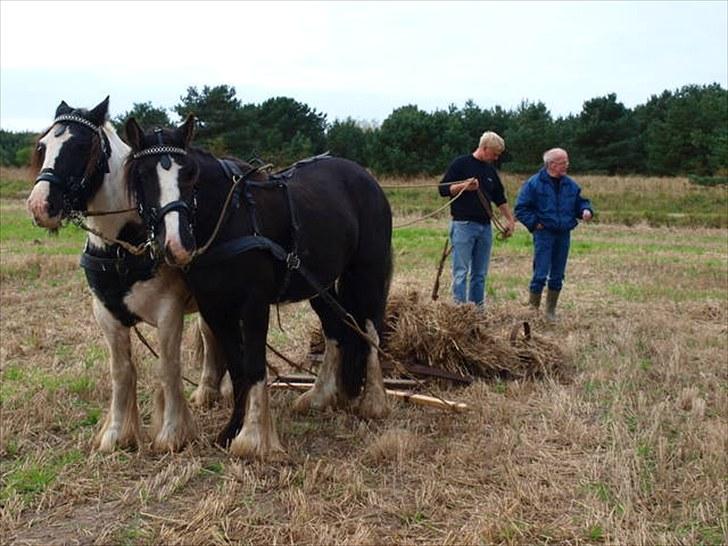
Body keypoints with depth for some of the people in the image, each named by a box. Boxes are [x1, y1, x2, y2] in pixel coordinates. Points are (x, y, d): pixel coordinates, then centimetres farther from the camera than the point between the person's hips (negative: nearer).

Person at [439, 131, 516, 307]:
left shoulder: (491, 170, 17)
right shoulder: (461, 164, -2)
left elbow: (500, 198, 25)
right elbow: (443, 189, -5)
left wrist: (510, 219, 20)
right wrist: (464, 186, -19)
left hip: (485, 226, 6)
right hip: (463, 225, -6)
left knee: (480, 273, 8)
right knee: (461, 272, -8)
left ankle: (478, 308, 14)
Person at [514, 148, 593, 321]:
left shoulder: (570, 184, 8)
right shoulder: (534, 183, -7)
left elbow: (579, 202, 20)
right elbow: (521, 208, -4)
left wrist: (586, 210, -1)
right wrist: (534, 223, -10)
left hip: (564, 235, 5)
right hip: (544, 234, -5)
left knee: (557, 276, 10)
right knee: (540, 275, -10)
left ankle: (551, 311, 22)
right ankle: (533, 310, 2)